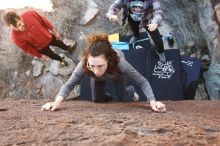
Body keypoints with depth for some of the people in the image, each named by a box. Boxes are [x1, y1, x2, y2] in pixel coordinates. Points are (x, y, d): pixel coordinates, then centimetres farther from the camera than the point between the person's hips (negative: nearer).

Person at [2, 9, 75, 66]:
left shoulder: (30, 13, -35)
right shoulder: (15, 37, -38)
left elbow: (43, 21, -15)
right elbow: (28, 49, -20)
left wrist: (54, 31, -3)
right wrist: (41, 56, -6)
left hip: (48, 36, 2)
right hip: (41, 47, -2)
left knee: (58, 43, 33)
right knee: (52, 55, 28)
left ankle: (67, 48, 68)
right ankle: (61, 59, 63)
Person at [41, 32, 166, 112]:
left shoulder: (118, 62, -49)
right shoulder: (84, 63, -46)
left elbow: (142, 81, -44)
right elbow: (69, 84, -37)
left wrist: (153, 102, -58)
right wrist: (57, 102, -55)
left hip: (117, 73, -1)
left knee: (122, 96, 5)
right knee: (97, 99, 5)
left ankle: (131, 91, 41)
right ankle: (108, 97, 41)